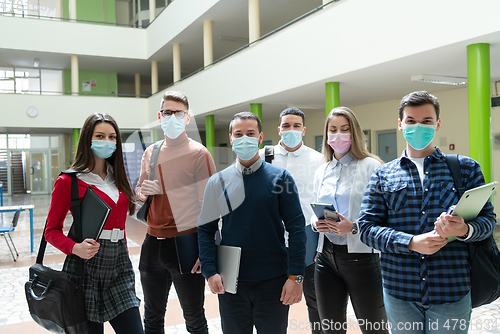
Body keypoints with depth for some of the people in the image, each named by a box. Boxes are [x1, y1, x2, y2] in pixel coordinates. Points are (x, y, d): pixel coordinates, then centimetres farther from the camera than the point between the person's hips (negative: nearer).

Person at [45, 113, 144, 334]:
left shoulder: (117, 179, 13)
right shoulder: (69, 181, -4)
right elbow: (52, 230, -2)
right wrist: (75, 248, -21)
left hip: (119, 265, 5)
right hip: (87, 266, -5)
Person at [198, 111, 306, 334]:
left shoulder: (280, 178, -3)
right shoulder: (218, 182, 3)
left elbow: (296, 228, -6)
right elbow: (206, 230, 3)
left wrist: (295, 276, -12)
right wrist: (210, 272, -9)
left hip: (274, 282, -1)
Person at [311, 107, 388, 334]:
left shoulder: (371, 166, -6)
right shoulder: (321, 172, 11)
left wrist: (354, 227, -24)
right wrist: (316, 223, -4)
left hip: (360, 256, -5)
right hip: (326, 256, 5)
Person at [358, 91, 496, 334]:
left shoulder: (466, 168, 7)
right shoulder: (382, 175, 6)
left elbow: (488, 219, 3)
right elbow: (367, 227, -1)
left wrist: (464, 230, -20)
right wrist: (412, 243, -16)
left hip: (452, 290, 0)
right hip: (399, 292, 1)